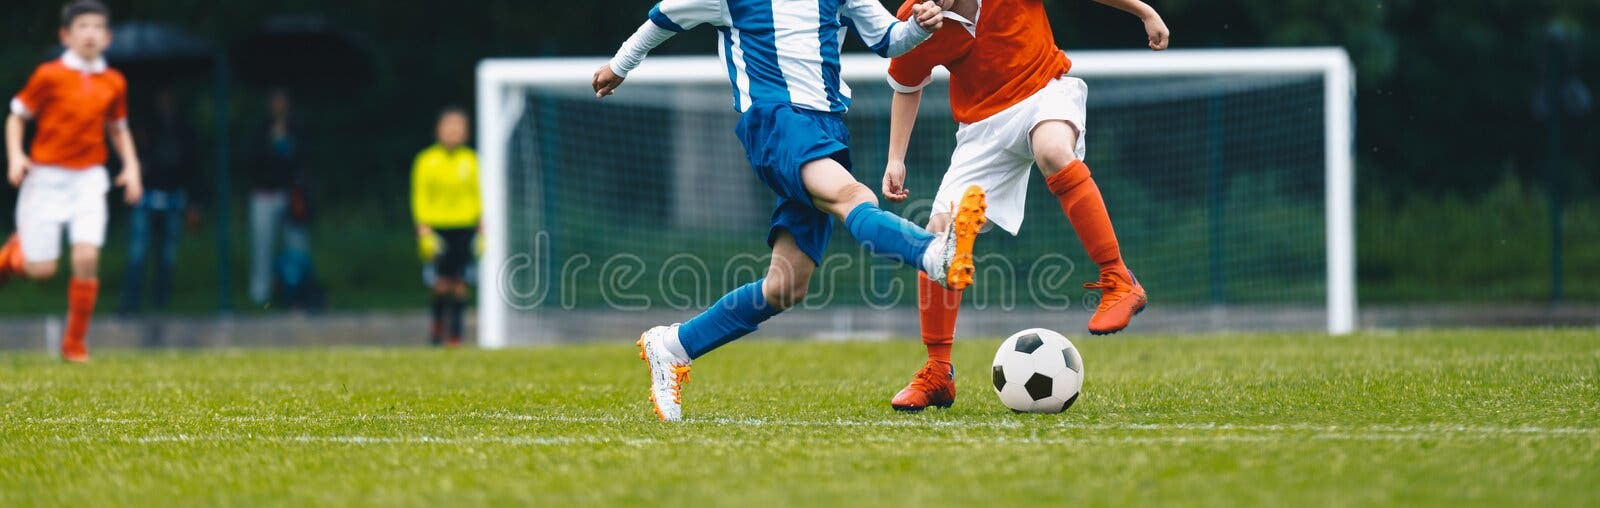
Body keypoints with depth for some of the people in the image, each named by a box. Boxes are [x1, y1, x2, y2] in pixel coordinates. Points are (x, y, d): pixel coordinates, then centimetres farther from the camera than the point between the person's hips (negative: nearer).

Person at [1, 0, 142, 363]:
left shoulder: (113, 84, 5)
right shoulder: (49, 76, -6)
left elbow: (119, 129, 19)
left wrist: (131, 166, 6)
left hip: (89, 179, 2)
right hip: (46, 178, -2)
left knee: (86, 258, -15)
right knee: (41, 270, -3)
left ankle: (75, 343, 0)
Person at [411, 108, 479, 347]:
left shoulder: (471, 160, 9)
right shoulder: (427, 161, 3)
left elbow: (478, 196, 13)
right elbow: (420, 198, 2)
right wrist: (424, 230, -7)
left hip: (464, 228, 2)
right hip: (438, 227, -2)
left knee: (459, 282, -5)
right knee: (443, 280, -11)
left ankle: (455, 334, 0)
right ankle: (437, 325, 12)